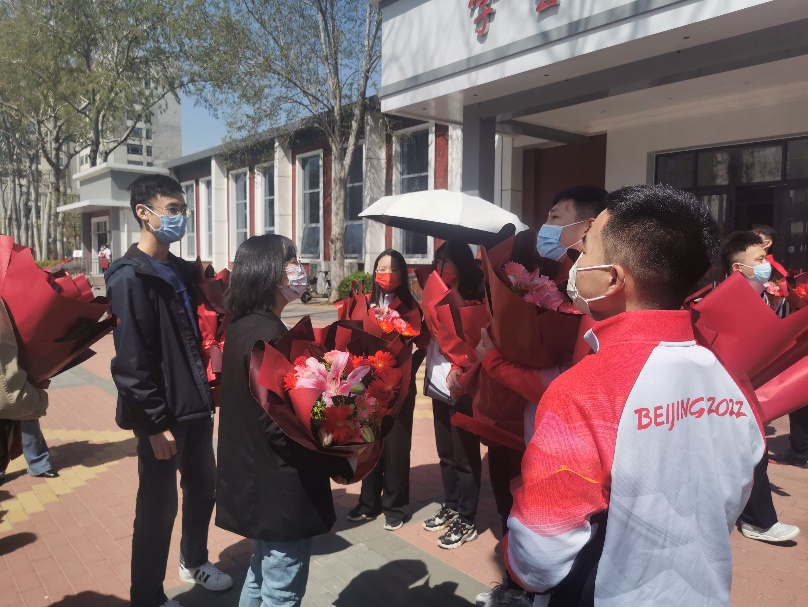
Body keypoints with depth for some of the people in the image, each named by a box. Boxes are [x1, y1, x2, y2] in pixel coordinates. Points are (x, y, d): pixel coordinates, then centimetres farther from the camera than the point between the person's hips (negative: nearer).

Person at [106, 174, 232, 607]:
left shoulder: (183, 271, 10)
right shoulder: (129, 277, -15)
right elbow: (131, 360, -19)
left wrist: (207, 392, 9)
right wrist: (156, 423, -19)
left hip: (195, 405, 8)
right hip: (162, 415, -8)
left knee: (203, 487, 21)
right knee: (158, 506, 6)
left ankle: (194, 562, 44)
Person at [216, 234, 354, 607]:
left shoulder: (242, 327, 6)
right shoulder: (269, 335, -23)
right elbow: (281, 426, -26)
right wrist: (340, 462, -16)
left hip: (256, 479, 10)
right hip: (280, 487, -10)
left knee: (263, 573, 26)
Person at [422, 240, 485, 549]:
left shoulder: (474, 300, -10)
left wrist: (459, 373, -25)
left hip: (462, 389, -8)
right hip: (439, 386, 8)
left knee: (464, 457, 2)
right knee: (446, 453, 17)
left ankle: (466, 521, 13)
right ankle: (450, 508, 31)